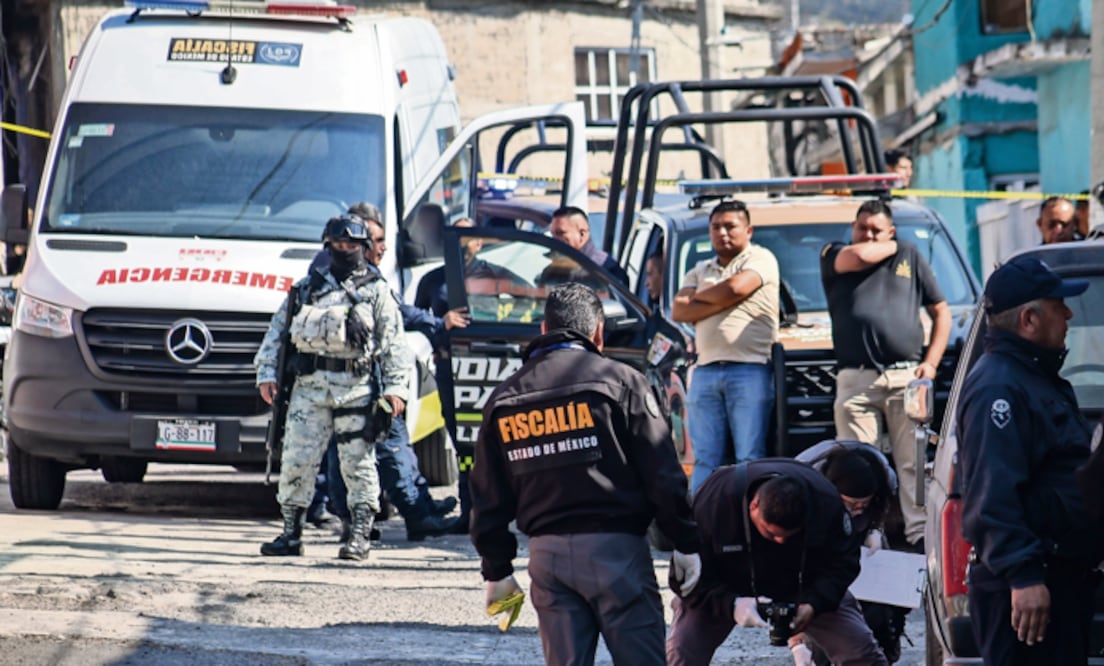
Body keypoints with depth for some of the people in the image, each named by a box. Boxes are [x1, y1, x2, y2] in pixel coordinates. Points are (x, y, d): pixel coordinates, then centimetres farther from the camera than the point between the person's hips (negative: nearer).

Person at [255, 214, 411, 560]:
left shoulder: (377, 292, 10)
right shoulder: (307, 287, 17)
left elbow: (394, 344, 5)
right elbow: (277, 330, 17)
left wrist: (395, 387, -5)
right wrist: (266, 372, 7)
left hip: (355, 390, -2)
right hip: (308, 387, 2)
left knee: (358, 463, -3)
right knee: (295, 460, 0)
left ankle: (360, 535, 1)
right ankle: (291, 534, 8)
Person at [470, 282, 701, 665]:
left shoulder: (504, 399, 10)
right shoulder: (620, 382, -4)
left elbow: (489, 499, 12)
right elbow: (663, 476, -6)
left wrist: (496, 569, 21)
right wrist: (686, 544, 3)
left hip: (547, 555, 4)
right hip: (614, 547, -4)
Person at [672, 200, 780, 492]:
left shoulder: (760, 259, 7)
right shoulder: (700, 271, 23)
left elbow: (735, 287, -12)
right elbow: (678, 312, 9)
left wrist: (696, 296, 7)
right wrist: (722, 302, -4)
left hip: (750, 369, -5)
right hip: (706, 371, 5)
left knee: (750, 457, -8)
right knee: (705, 459, 1)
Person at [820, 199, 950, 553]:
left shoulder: (910, 257, 17)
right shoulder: (833, 257, 13)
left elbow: (941, 312, 19)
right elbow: (861, 257, -11)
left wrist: (930, 363, 7)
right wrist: (892, 247, 10)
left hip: (906, 377, 1)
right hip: (856, 380, -1)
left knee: (914, 462, -5)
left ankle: (920, 532, -7)